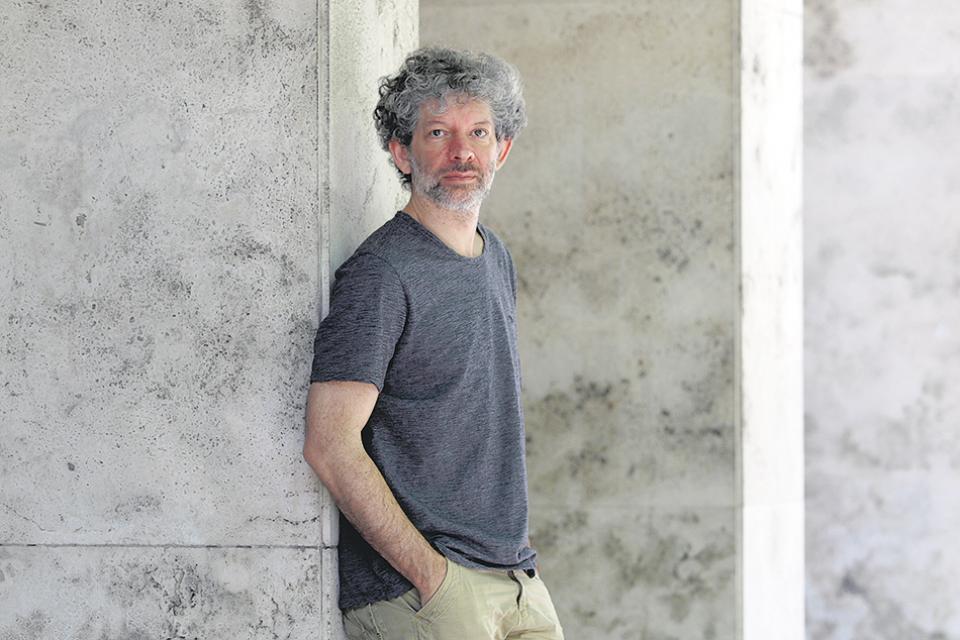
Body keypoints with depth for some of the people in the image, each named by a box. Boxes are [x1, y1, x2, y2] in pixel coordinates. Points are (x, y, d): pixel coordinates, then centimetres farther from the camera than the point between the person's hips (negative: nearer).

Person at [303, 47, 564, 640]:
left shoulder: (498, 260, 14)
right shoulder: (381, 274, -11)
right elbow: (331, 445, -17)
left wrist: (514, 537, 14)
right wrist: (431, 574, -18)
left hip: (518, 580, 7)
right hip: (413, 589, -7)